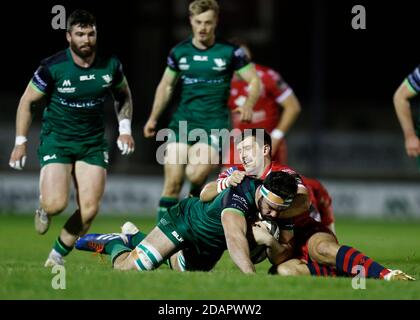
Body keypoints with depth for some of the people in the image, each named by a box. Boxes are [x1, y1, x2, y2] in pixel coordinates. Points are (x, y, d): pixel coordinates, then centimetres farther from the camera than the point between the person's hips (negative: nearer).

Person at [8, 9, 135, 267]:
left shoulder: (110, 65, -5)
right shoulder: (53, 68, -14)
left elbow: (124, 96, 15)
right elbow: (27, 101, -2)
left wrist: (125, 128, 3)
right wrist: (21, 142, -4)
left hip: (93, 144, 3)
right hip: (56, 140, -3)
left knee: (89, 209, -8)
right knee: (56, 204, -21)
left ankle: (58, 255, 14)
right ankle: (44, 211, 19)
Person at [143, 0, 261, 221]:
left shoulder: (230, 52, -3)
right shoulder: (179, 52, 6)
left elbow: (254, 81, 1)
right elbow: (166, 86, 19)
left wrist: (249, 105, -18)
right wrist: (153, 118, 13)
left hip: (215, 123, -3)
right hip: (183, 121, 3)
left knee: (195, 175, -21)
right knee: (172, 183, -7)